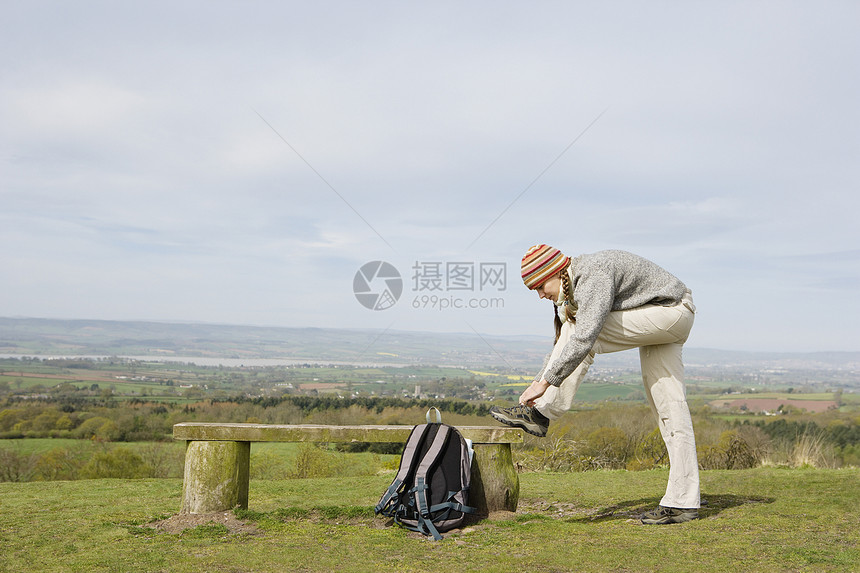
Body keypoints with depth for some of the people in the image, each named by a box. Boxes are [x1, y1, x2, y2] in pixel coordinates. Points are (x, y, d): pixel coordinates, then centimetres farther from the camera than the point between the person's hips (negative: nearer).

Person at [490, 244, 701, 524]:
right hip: (660, 323, 10)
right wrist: (537, 382, 8)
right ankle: (682, 502, 2)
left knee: (582, 332, -20)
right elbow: (563, 345, 14)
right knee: (668, 407, 3)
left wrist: (546, 382, -34)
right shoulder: (571, 289, 6)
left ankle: (539, 413, -16)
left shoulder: (593, 275, -25)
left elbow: (584, 338, -35)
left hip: (671, 313, -10)